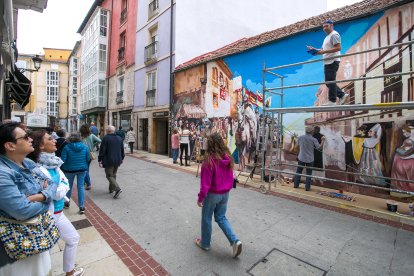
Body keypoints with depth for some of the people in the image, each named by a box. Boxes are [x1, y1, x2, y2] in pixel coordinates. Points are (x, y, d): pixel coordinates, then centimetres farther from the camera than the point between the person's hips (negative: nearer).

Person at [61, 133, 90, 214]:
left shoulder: (66, 147, -12)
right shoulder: (85, 147, -6)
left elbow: (63, 160, -13)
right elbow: (88, 159, -3)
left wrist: (63, 168, 7)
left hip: (70, 169, -1)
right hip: (82, 169, 1)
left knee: (69, 186, 20)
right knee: (81, 187, 6)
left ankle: (66, 202, 39)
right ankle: (82, 207, 6)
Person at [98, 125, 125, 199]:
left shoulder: (106, 138, -10)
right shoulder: (119, 138, 8)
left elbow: (102, 150, -12)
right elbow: (122, 150, 14)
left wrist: (100, 160, -6)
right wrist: (122, 158, 24)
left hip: (109, 161, -6)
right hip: (117, 161, 6)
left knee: (109, 175, -1)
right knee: (113, 175, 19)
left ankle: (117, 189, -15)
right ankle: (111, 189, 29)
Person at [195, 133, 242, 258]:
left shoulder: (209, 160, -25)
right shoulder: (228, 159, -7)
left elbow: (205, 182, -20)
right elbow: (230, 178, 4)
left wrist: (200, 198, -8)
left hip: (212, 194, -5)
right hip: (225, 194, 6)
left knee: (206, 219, 17)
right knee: (221, 218, 23)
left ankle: (205, 243, 36)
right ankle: (235, 241, 14)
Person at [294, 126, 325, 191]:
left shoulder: (300, 137, -9)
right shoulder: (313, 140, -14)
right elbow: (320, 147, -8)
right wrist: (323, 140, 5)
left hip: (301, 158, 2)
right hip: (310, 159, -1)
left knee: (298, 171, 15)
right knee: (308, 173, 10)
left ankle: (296, 184, 21)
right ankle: (307, 187, 14)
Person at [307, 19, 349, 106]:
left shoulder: (334, 34, -6)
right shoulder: (327, 37, 25)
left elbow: (338, 48, -17)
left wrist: (324, 51, -22)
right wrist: (314, 50, 11)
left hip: (332, 62, -10)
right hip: (327, 62, 10)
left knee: (330, 81, -10)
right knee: (329, 82, 10)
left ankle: (332, 101, -6)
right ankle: (342, 95, 17)